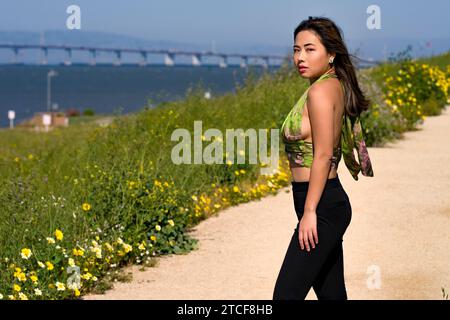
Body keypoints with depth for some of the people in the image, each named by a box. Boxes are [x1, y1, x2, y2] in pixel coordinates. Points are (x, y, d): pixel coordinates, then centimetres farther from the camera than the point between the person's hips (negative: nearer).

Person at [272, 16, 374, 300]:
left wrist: (309, 212, -20)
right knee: (332, 294, 12)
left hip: (321, 205, -10)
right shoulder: (336, 87, 13)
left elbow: (323, 155, -20)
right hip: (333, 202, 10)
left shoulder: (320, 90, -15)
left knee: (286, 294, -10)